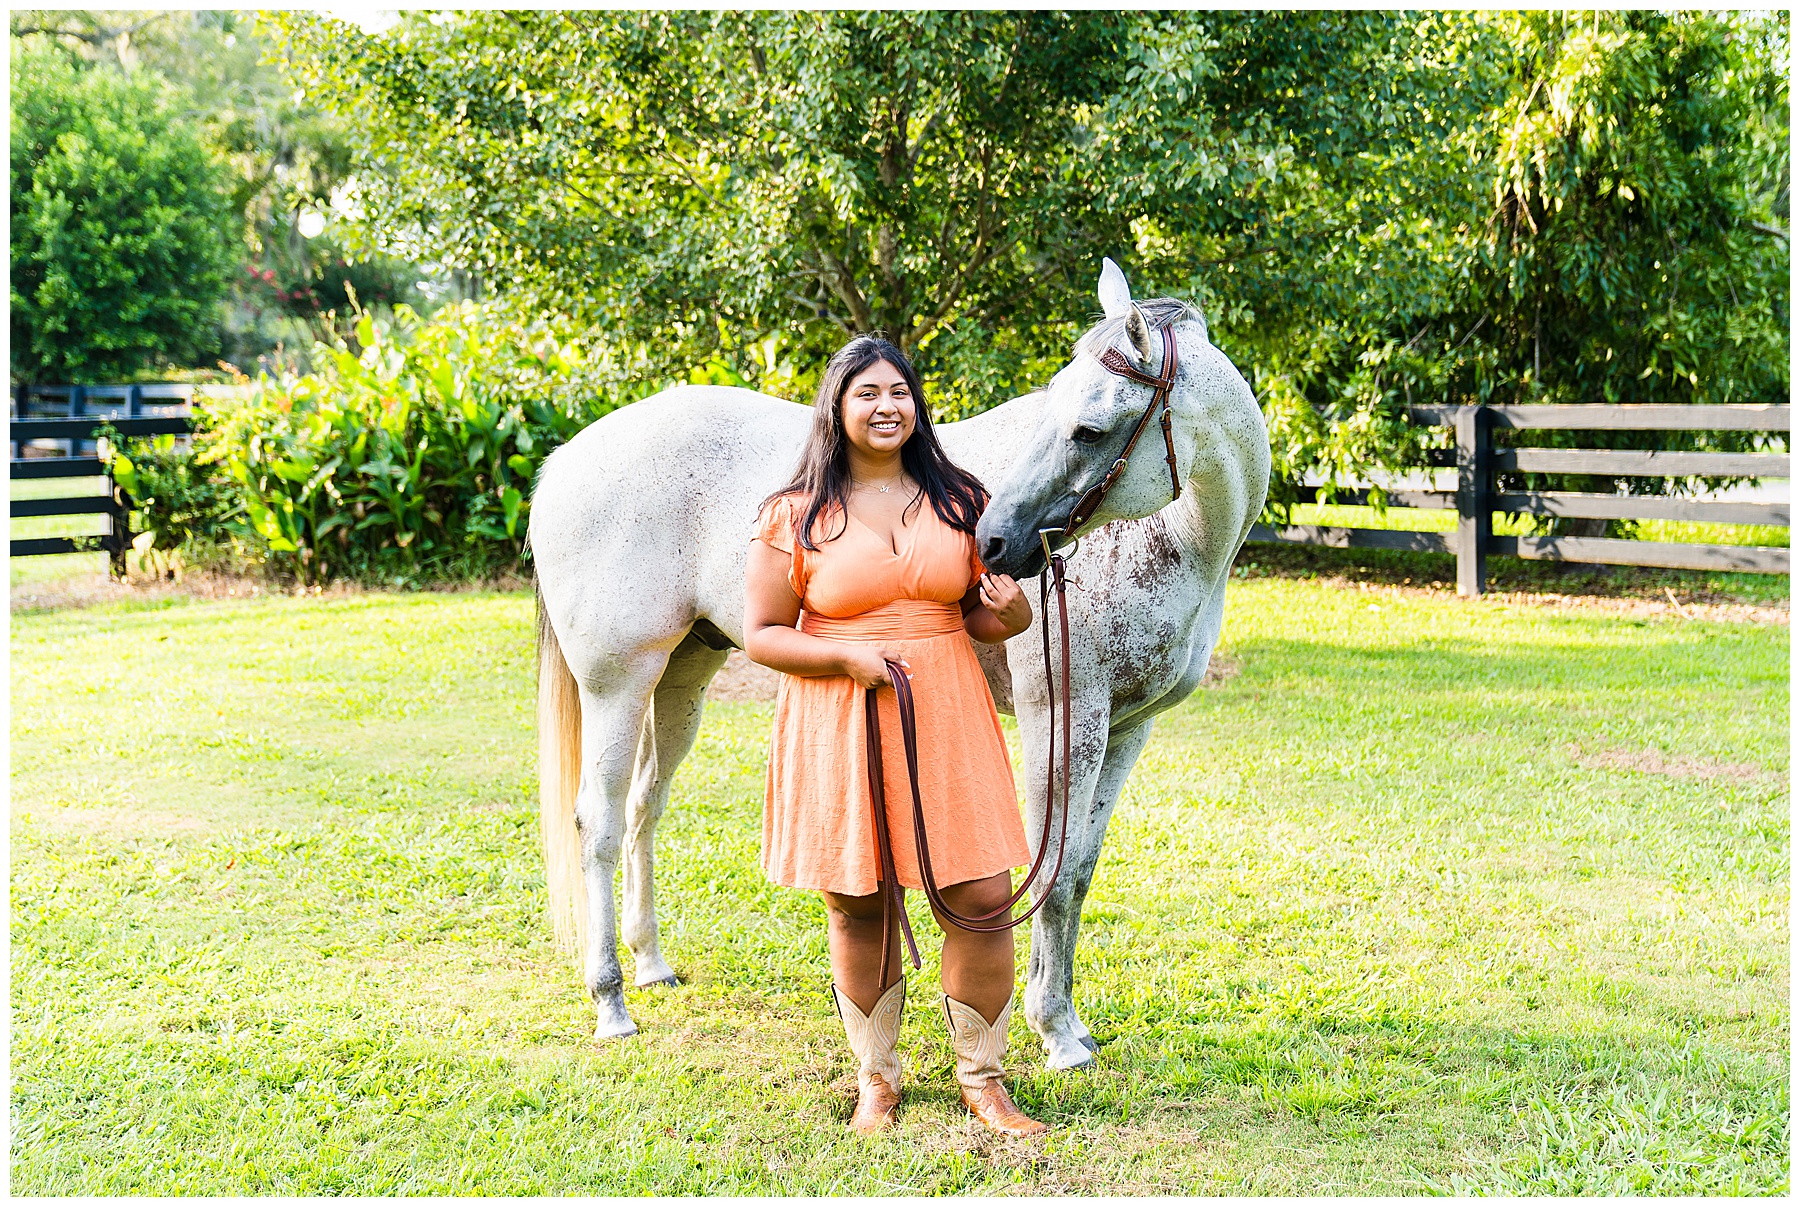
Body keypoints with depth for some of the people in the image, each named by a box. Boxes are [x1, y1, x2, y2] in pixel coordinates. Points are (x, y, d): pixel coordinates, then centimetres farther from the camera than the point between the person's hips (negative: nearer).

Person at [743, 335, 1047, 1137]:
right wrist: (846, 657, -18)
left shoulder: (959, 501, 7)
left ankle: (982, 1080, 16)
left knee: (983, 895, -2)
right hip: (838, 727, -2)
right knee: (858, 906, 7)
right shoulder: (795, 516, -2)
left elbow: (979, 616, 14)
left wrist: (1009, 613, -10)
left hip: (946, 715, 2)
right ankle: (876, 1079, 26)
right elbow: (760, 634, -2)